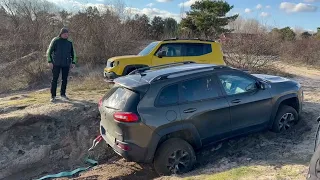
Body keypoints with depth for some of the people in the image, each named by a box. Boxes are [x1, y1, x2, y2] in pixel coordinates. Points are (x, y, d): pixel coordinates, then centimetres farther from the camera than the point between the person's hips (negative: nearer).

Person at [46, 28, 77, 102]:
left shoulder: (69, 42, 9)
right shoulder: (55, 41, -1)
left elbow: (72, 53, 16)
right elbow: (49, 51, -1)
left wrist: (73, 62, 5)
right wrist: (49, 61, -11)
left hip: (66, 64, 3)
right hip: (56, 64, -3)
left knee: (65, 79, 7)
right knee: (54, 79, -2)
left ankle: (63, 94, 22)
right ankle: (53, 96, 5)